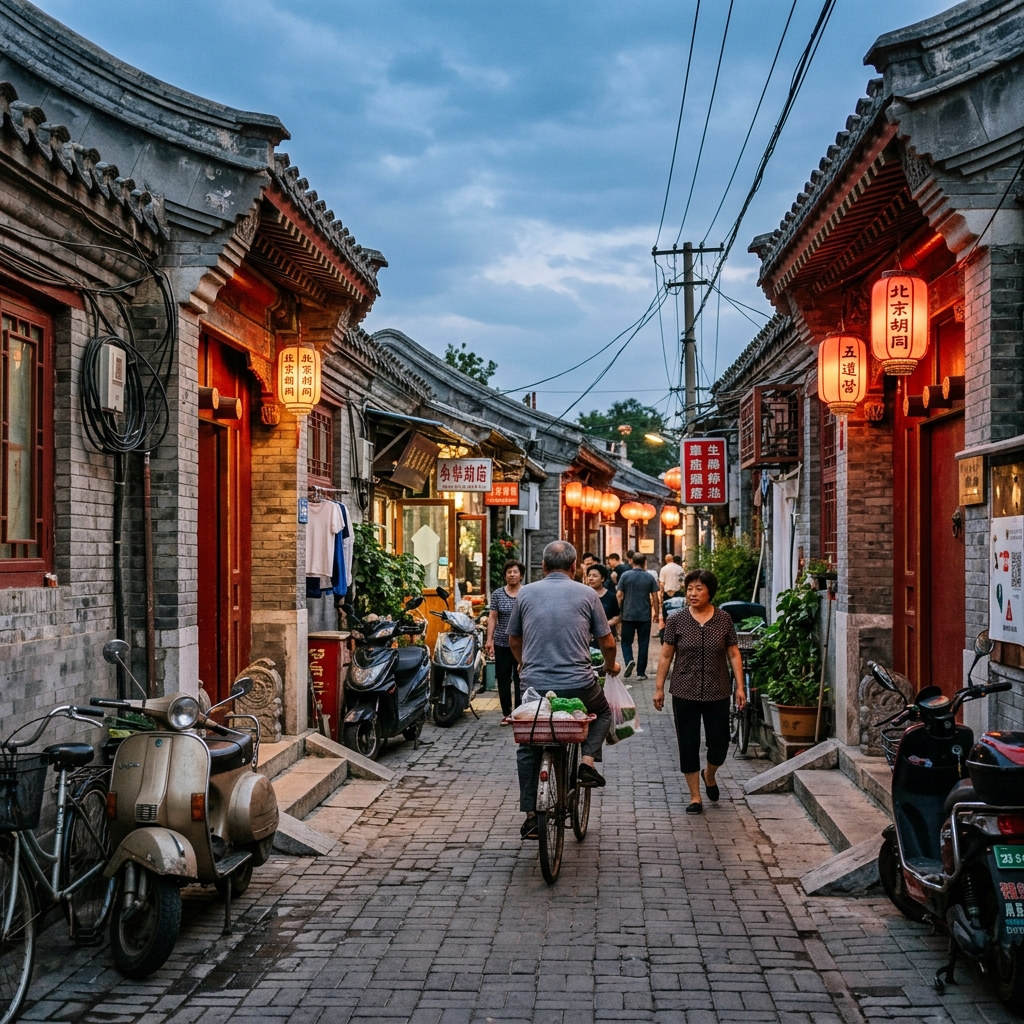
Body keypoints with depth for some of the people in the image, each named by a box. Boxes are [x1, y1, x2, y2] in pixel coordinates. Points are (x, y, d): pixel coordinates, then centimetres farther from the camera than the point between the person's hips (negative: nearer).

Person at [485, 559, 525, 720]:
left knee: (521, 679, -2)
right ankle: (506, 713, 12)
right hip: (502, 644, 2)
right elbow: (492, 618, 5)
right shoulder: (497, 594, 6)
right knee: (503, 679, 5)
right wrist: (489, 639, -3)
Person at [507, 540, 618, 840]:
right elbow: (607, 642, 6)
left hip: (535, 684, 1)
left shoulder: (526, 593, 5)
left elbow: (513, 641, 16)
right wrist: (610, 666, 27)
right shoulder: (586, 594, 1)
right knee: (603, 713, 30)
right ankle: (587, 761, 8)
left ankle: (530, 816, 13)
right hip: (578, 685, -1)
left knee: (528, 749, 18)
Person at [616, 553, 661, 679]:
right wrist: (657, 613, 10)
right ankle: (641, 672, 8)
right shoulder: (649, 577, -1)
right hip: (645, 616, 1)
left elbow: (619, 595, -4)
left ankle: (629, 660, -14)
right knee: (643, 644, 7)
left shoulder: (625, 576, -4)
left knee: (626, 641, 12)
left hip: (628, 615, -1)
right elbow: (655, 597, 0)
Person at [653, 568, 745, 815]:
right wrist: (659, 688, 1)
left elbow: (734, 654, 5)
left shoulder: (724, 619, 0)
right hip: (685, 693, -1)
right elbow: (666, 655, 2)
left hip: (717, 693, 1)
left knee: (719, 743, 4)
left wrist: (740, 686, 0)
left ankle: (709, 774, 37)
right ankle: (695, 796, 16)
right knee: (688, 744, 4)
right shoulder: (676, 619, -2)